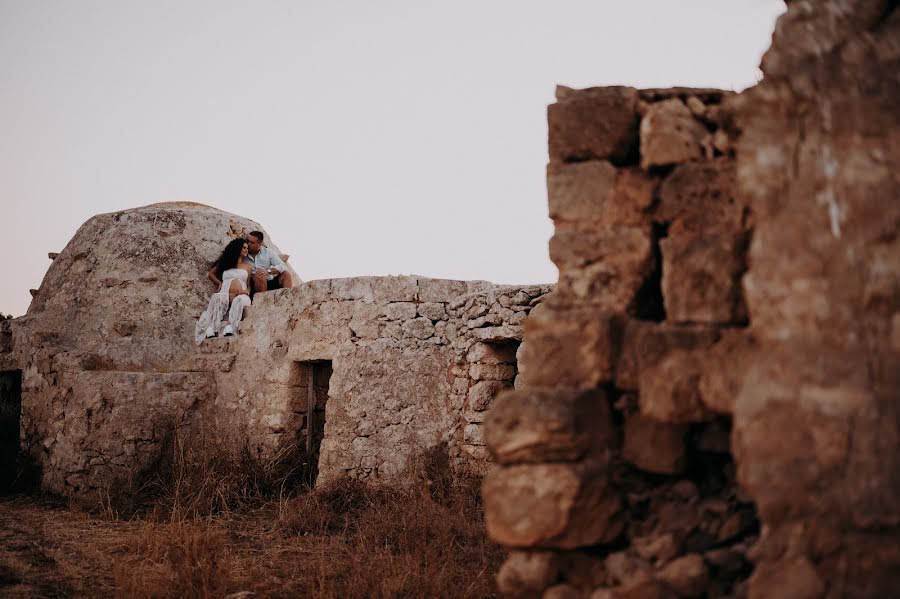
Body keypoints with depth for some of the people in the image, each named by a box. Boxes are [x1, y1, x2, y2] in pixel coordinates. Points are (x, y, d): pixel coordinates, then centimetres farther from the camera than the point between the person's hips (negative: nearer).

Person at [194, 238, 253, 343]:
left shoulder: (247, 266, 28)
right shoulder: (225, 263, 28)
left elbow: (249, 284, 20)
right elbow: (211, 273, 31)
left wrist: (247, 291, -4)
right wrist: (220, 283, 13)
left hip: (240, 294, 0)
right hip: (225, 292, 0)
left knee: (240, 300, -40)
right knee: (219, 299, -39)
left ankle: (230, 327, -56)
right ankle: (211, 328, -48)